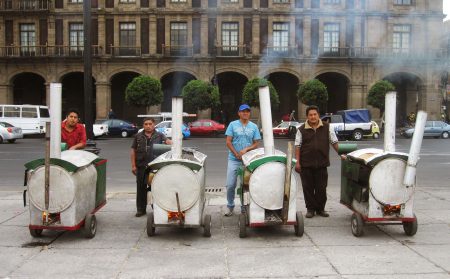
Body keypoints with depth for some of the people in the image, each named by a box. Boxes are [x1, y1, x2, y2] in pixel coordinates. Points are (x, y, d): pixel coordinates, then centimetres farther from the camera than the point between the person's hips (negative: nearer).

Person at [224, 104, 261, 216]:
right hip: (233, 159, -1)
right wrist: (237, 154, -8)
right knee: (230, 185, -3)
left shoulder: (254, 126, 9)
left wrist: (246, 149, -11)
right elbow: (228, 142, 1)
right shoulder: (233, 125, 4)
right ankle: (230, 206, 12)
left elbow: (256, 144, 6)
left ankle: (245, 207, 14)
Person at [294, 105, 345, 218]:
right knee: (308, 188, 5)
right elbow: (297, 146, 0)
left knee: (321, 188, 6)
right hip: (306, 164, -1)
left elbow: (334, 142, 11)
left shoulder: (327, 127, 6)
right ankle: (310, 209, 16)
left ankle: (320, 209, 19)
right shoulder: (302, 129, 2)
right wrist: (297, 162, -6)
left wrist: (341, 154, 3)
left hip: (322, 163, 1)